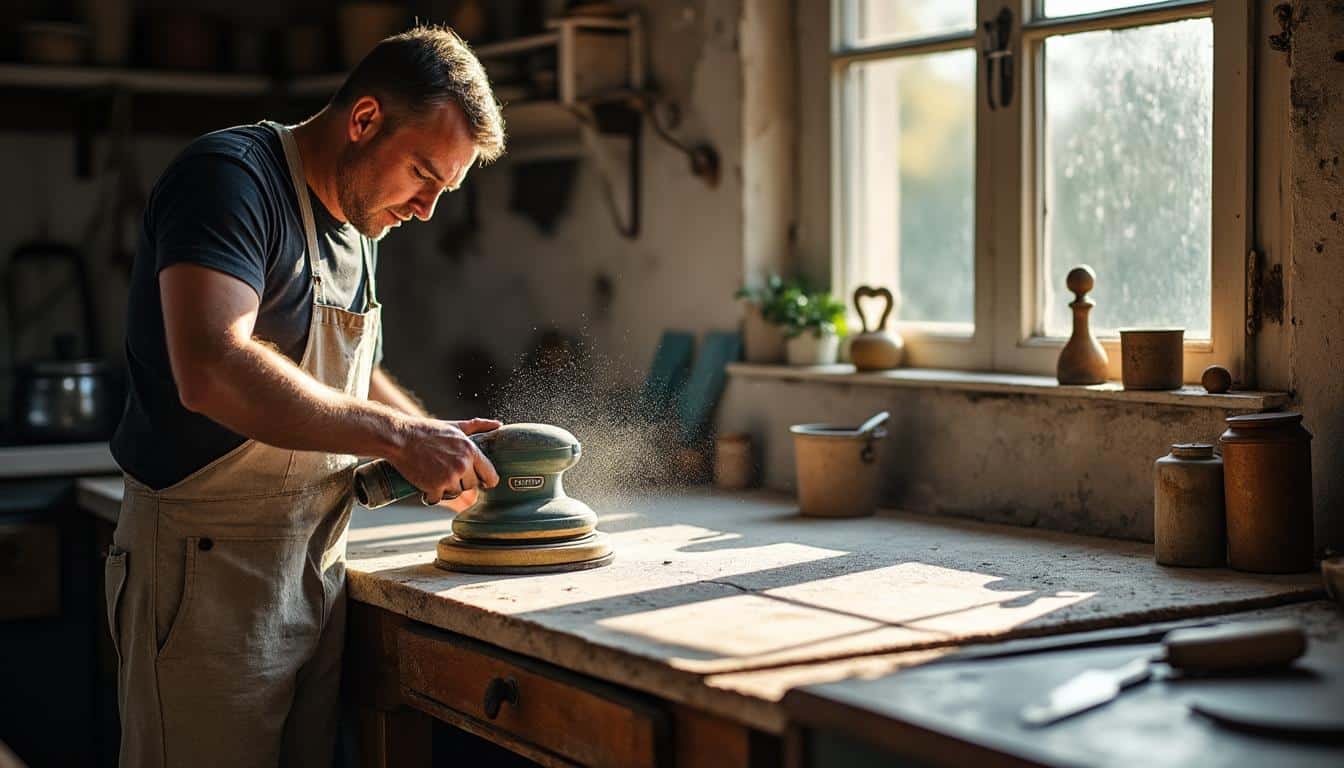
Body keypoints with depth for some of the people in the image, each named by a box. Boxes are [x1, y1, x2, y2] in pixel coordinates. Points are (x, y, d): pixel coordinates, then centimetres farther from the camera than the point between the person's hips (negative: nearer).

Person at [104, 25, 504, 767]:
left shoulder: (354, 225, 15)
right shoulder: (231, 176, -14)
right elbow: (211, 371, -30)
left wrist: (438, 445, 10)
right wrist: (398, 435, -24)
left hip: (318, 566, 9)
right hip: (210, 566, -9)